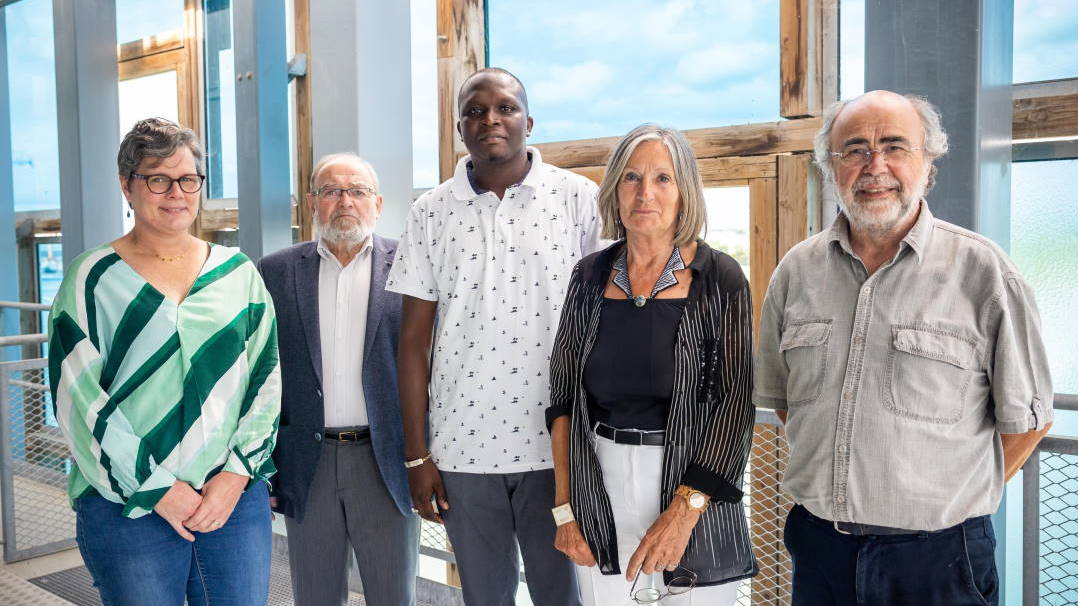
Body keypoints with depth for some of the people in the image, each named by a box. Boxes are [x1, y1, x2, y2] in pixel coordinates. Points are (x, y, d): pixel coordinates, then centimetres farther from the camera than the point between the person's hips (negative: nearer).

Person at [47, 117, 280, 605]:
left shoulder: (239, 272, 8)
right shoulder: (92, 279, 1)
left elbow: (267, 379, 5)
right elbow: (79, 400, -5)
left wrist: (237, 473, -6)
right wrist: (158, 490, -10)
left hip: (236, 496, 2)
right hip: (127, 505, -2)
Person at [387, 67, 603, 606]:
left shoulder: (579, 198, -1)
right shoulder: (431, 212, 4)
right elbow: (414, 341, 5)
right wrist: (416, 454, 3)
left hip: (557, 443, -1)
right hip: (462, 447, 2)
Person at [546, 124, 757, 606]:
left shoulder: (719, 278, -6)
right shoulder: (591, 276, 2)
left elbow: (735, 403, -10)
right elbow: (563, 397, 5)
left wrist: (684, 510, -18)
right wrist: (564, 508, -2)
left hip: (693, 493, -2)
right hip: (600, 496, 2)